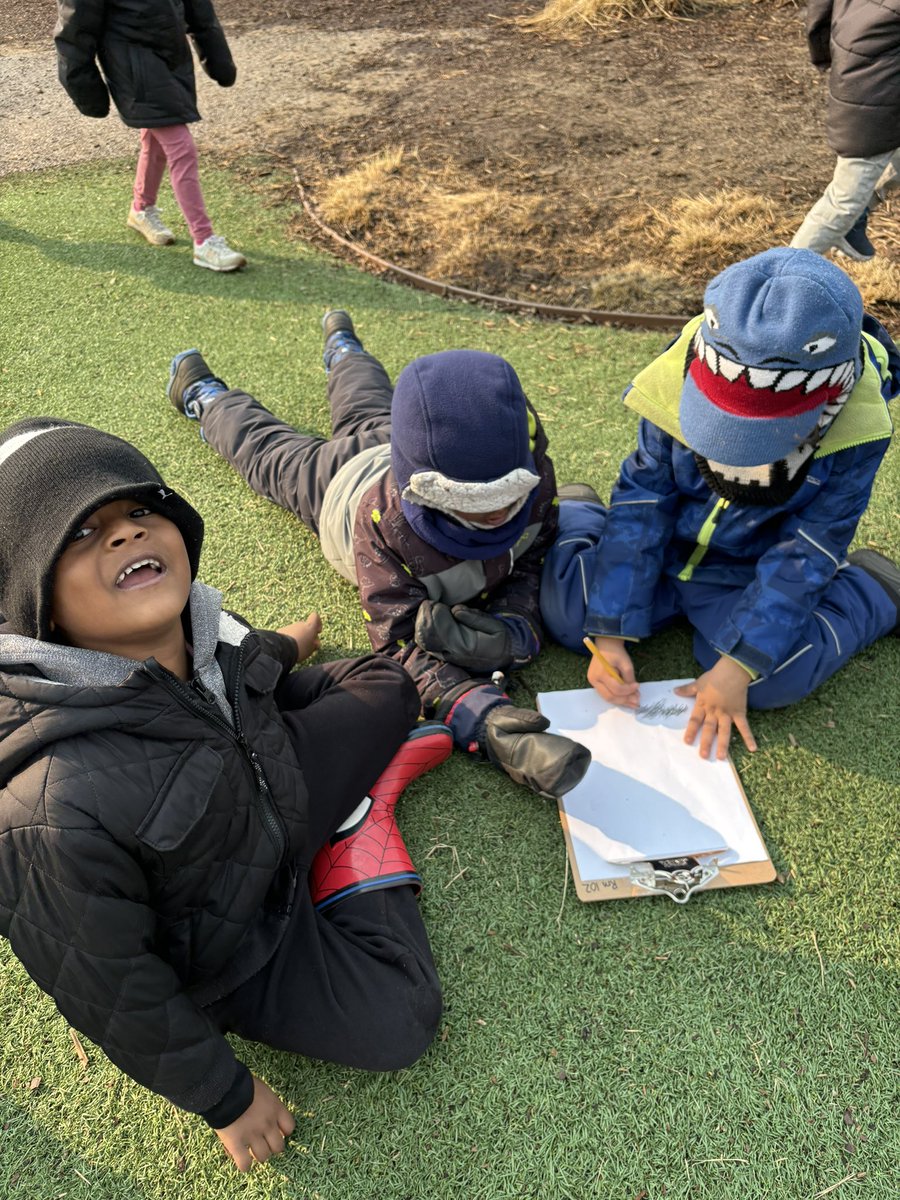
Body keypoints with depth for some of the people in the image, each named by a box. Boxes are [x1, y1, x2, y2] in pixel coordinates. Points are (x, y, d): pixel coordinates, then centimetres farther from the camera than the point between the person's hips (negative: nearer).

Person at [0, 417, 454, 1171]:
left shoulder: (197, 635, -23)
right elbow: (112, 994, -26)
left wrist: (274, 653, 27)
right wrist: (225, 1098, -10)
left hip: (274, 809, 5)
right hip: (222, 951, -5)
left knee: (386, 687, 5)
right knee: (399, 1023, -8)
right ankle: (360, 834, 10)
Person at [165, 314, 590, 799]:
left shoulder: (532, 474, -43)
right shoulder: (385, 521, -53)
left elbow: (532, 558, -24)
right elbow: (402, 642, -51)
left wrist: (515, 629, -47)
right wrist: (484, 720, -69)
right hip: (347, 481, -3)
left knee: (368, 414, 36)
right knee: (270, 449, 27)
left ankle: (343, 348, 66)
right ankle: (204, 396, 56)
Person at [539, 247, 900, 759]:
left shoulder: (854, 432, -26)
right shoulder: (679, 383, -24)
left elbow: (801, 557, -20)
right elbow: (641, 505, -18)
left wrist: (737, 667, -27)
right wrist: (609, 636, -22)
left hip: (750, 568, -1)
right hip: (667, 544, 1)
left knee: (773, 676, -25)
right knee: (569, 610, -19)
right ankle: (574, 520, 15)